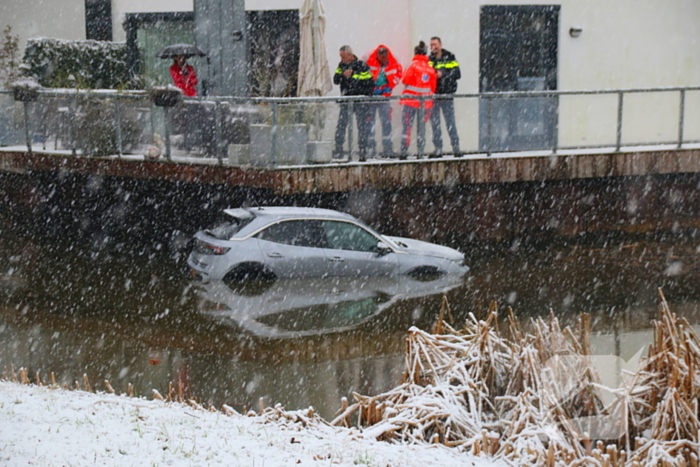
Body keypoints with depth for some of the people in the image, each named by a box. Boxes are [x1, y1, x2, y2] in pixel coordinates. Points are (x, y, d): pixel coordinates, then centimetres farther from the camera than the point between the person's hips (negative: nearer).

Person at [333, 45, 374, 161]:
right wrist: (343, 75, -13)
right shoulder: (342, 65, 9)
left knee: (362, 126, -1)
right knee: (341, 125, -1)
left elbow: (369, 83, -10)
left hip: (360, 101, -5)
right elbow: (336, 80, 4)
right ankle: (338, 150, 4)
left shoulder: (362, 66, -11)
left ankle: (363, 151, 4)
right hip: (346, 101, 5)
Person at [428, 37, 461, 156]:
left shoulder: (449, 57, 2)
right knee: (435, 124, 4)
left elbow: (457, 74, -4)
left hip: (447, 95, -3)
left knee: (450, 122, -2)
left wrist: (443, 74, -14)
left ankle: (456, 147, 4)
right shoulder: (429, 59, 8)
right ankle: (438, 149, 9)